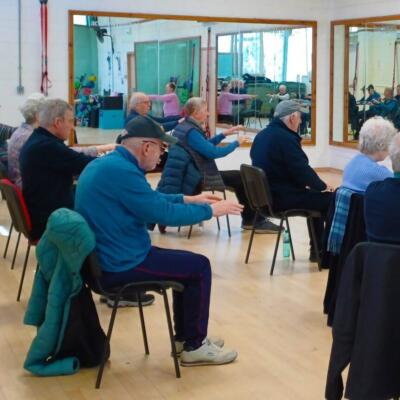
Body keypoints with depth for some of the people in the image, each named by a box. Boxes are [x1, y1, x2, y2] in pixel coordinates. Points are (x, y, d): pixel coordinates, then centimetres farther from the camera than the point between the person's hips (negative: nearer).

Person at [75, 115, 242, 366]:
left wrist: (188, 199, 20)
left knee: (186, 263, 22)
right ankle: (195, 347, 11)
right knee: (199, 266, 1)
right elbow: (164, 214, -19)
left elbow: (149, 199, 23)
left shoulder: (107, 164, 9)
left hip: (107, 258, 10)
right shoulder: (121, 170, -23)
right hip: (121, 265, -10)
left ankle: (185, 337, 29)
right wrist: (210, 210, -7)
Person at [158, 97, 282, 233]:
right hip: (197, 178, -11)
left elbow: (205, 146, 24)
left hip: (191, 175, 11)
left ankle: (250, 219, 22)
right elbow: (213, 152, -24)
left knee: (240, 178, 17)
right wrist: (236, 143, -10)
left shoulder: (184, 127, 12)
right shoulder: (190, 131, -20)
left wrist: (224, 134, 16)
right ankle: (253, 220, 6)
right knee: (242, 178, -6)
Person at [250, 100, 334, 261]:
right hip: (282, 198, -10)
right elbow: (302, 170, -20)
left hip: (266, 195, 10)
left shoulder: (262, 135, 11)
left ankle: (317, 248, 25)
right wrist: (323, 186, -2)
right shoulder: (285, 138, -19)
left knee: (317, 197, 23)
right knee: (330, 199, -2)